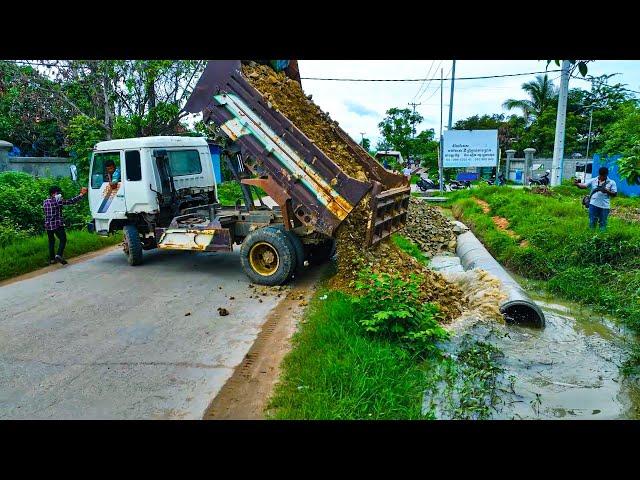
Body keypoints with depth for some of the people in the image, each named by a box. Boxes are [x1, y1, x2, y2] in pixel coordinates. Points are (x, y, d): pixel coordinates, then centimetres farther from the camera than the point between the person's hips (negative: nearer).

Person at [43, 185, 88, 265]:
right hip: (57, 224, -7)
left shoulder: (45, 202, 11)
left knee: (51, 242, 14)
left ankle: (51, 259, 15)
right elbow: (71, 201, -10)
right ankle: (59, 255, -16)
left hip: (48, 225, 7)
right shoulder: (57, 201, -9)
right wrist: (81, 195, -6)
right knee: (63, 240, 2)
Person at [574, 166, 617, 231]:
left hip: (605, 206, 0)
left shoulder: (611, 183, 4)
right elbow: (584, 186, -5)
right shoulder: (593, 180, 5)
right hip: (593, 204, 0)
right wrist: (577, 184, -25)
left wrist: (607, 191, -17)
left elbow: (615, 194, 1)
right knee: (592, 223, 5)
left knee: (603, 223, 7)